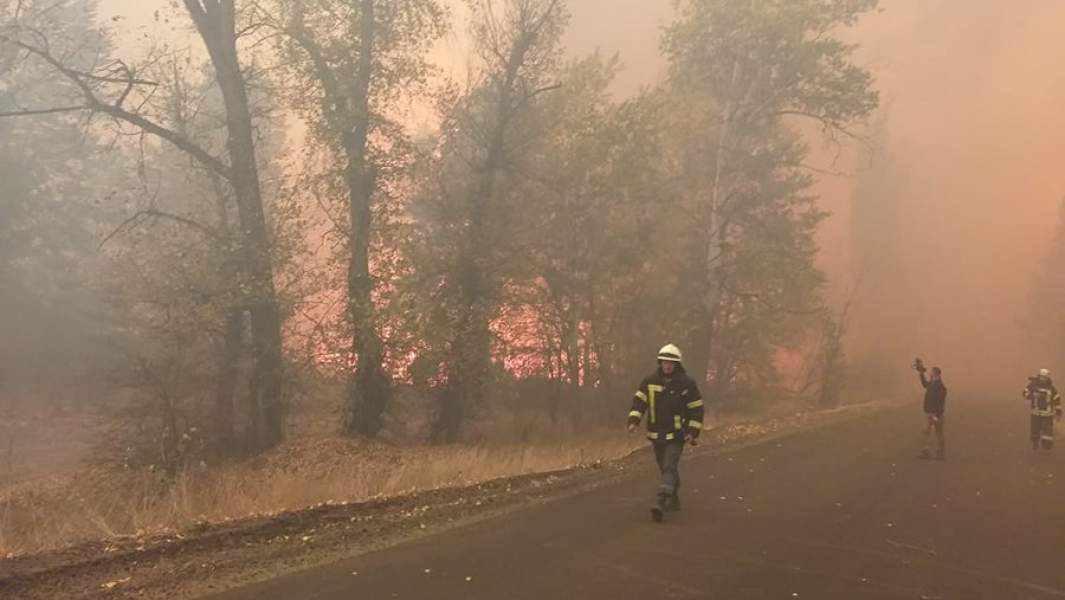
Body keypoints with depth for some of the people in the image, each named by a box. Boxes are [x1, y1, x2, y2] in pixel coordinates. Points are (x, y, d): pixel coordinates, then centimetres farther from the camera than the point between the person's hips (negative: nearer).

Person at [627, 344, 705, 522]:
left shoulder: (687, 383, -7)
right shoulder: (650, 381, -1)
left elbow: (696, 408, -2)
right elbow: (639, 401, -1)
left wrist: (693, 431, -9)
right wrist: (634, 420, -16)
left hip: (677, 435, -4)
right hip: (656, 434, 4)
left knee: (669, 468, -16)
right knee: (665, 468, 17)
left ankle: (660, 503, -26)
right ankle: (673, 500, 36)